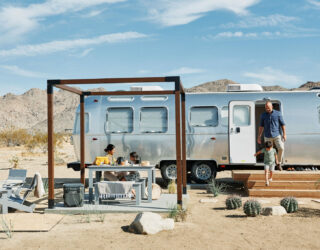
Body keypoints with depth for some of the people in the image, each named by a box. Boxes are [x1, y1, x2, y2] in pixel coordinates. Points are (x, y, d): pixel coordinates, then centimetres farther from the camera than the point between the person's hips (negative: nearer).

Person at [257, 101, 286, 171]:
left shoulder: (278, 114, -1)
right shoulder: (263, 115, 4)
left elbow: (283, 124, 0)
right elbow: (261, 126, 8)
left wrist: (284, 134, -7)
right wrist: (259, 136, 4)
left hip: (277, 135, -2)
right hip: (268, 137, 2)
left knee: (281, 148, -20)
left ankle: (279, 163, 0)